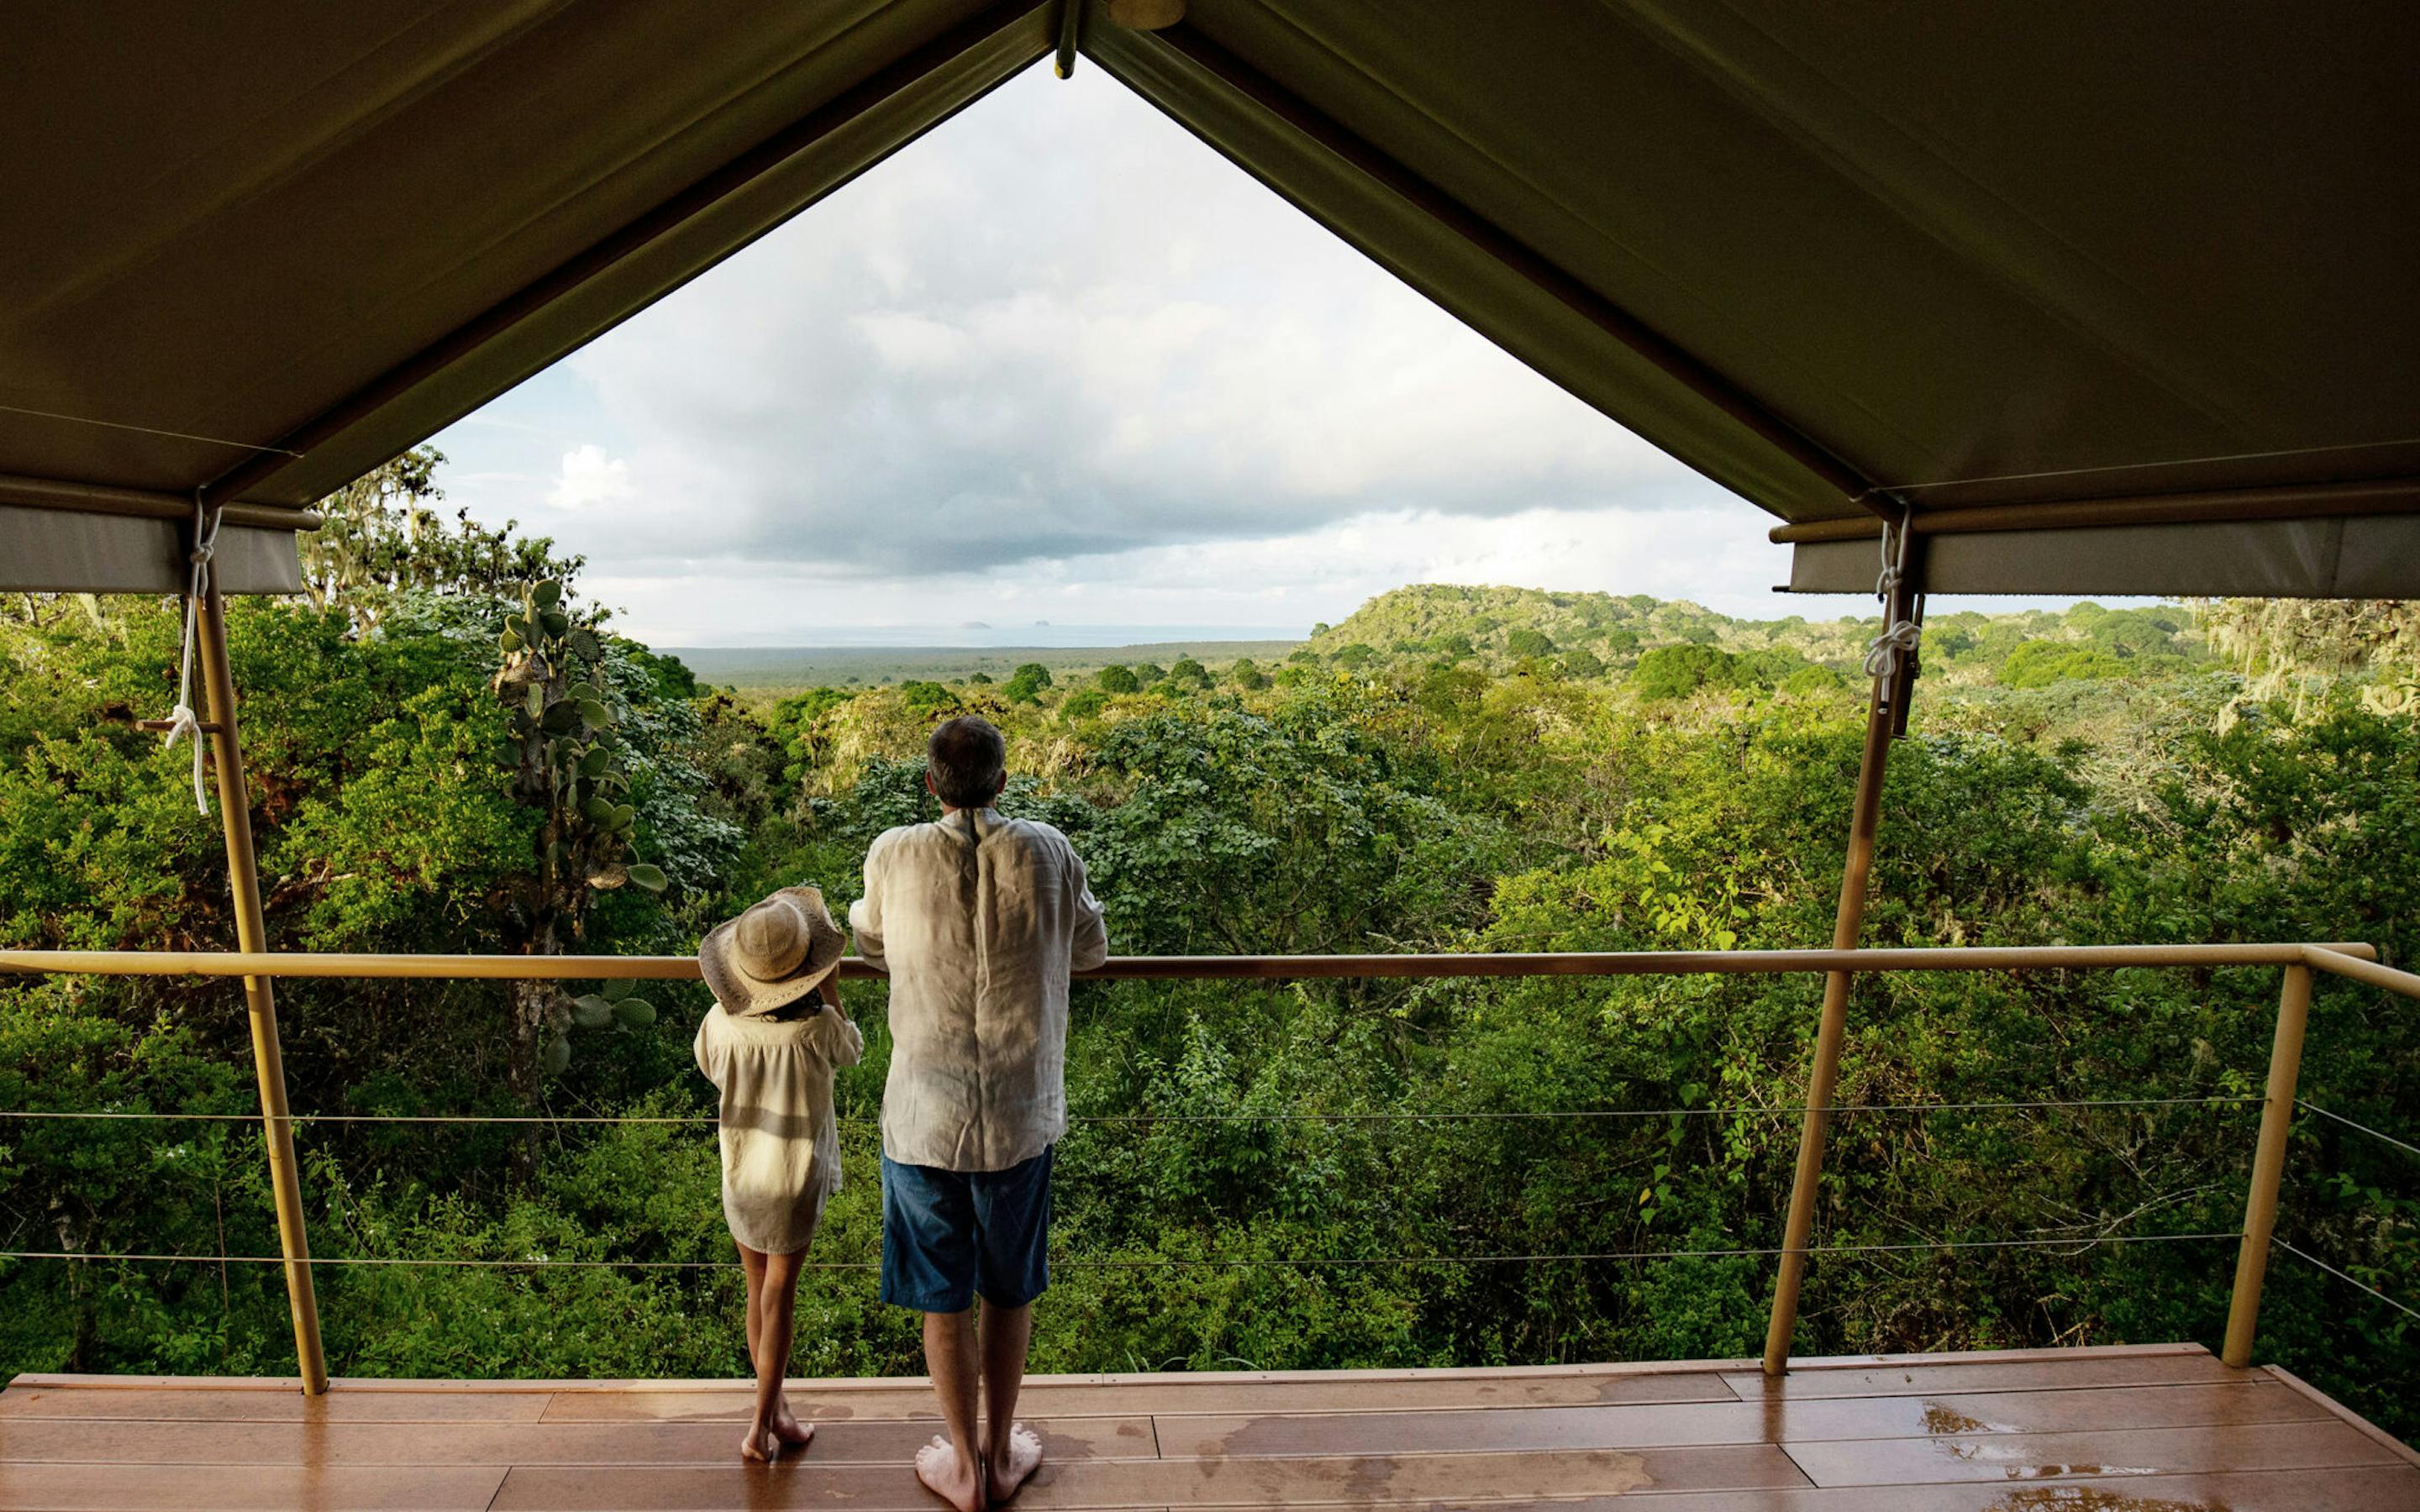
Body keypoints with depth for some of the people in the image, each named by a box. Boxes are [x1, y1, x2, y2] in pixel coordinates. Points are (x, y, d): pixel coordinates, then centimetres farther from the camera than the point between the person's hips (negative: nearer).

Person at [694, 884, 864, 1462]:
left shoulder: (720, 1023, -15)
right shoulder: (817, 1028, -24)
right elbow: (852, 1050, -1)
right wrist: (830, 990, -1)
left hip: (739, 1182, 4)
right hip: (794, 1182, -3)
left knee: (759, 1296, 19)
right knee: (779, 1301, 9)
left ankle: (777, 1409, 34)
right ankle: (761, 1427, 16)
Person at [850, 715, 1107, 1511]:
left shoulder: (894, 855, -12)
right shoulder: (1048, 853, -12)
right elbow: (1091, 949, 4)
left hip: (924, 1118, 0)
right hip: (1021, 1117, 1)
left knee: (943, 1300, 17)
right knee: (1010, 1292, 21)